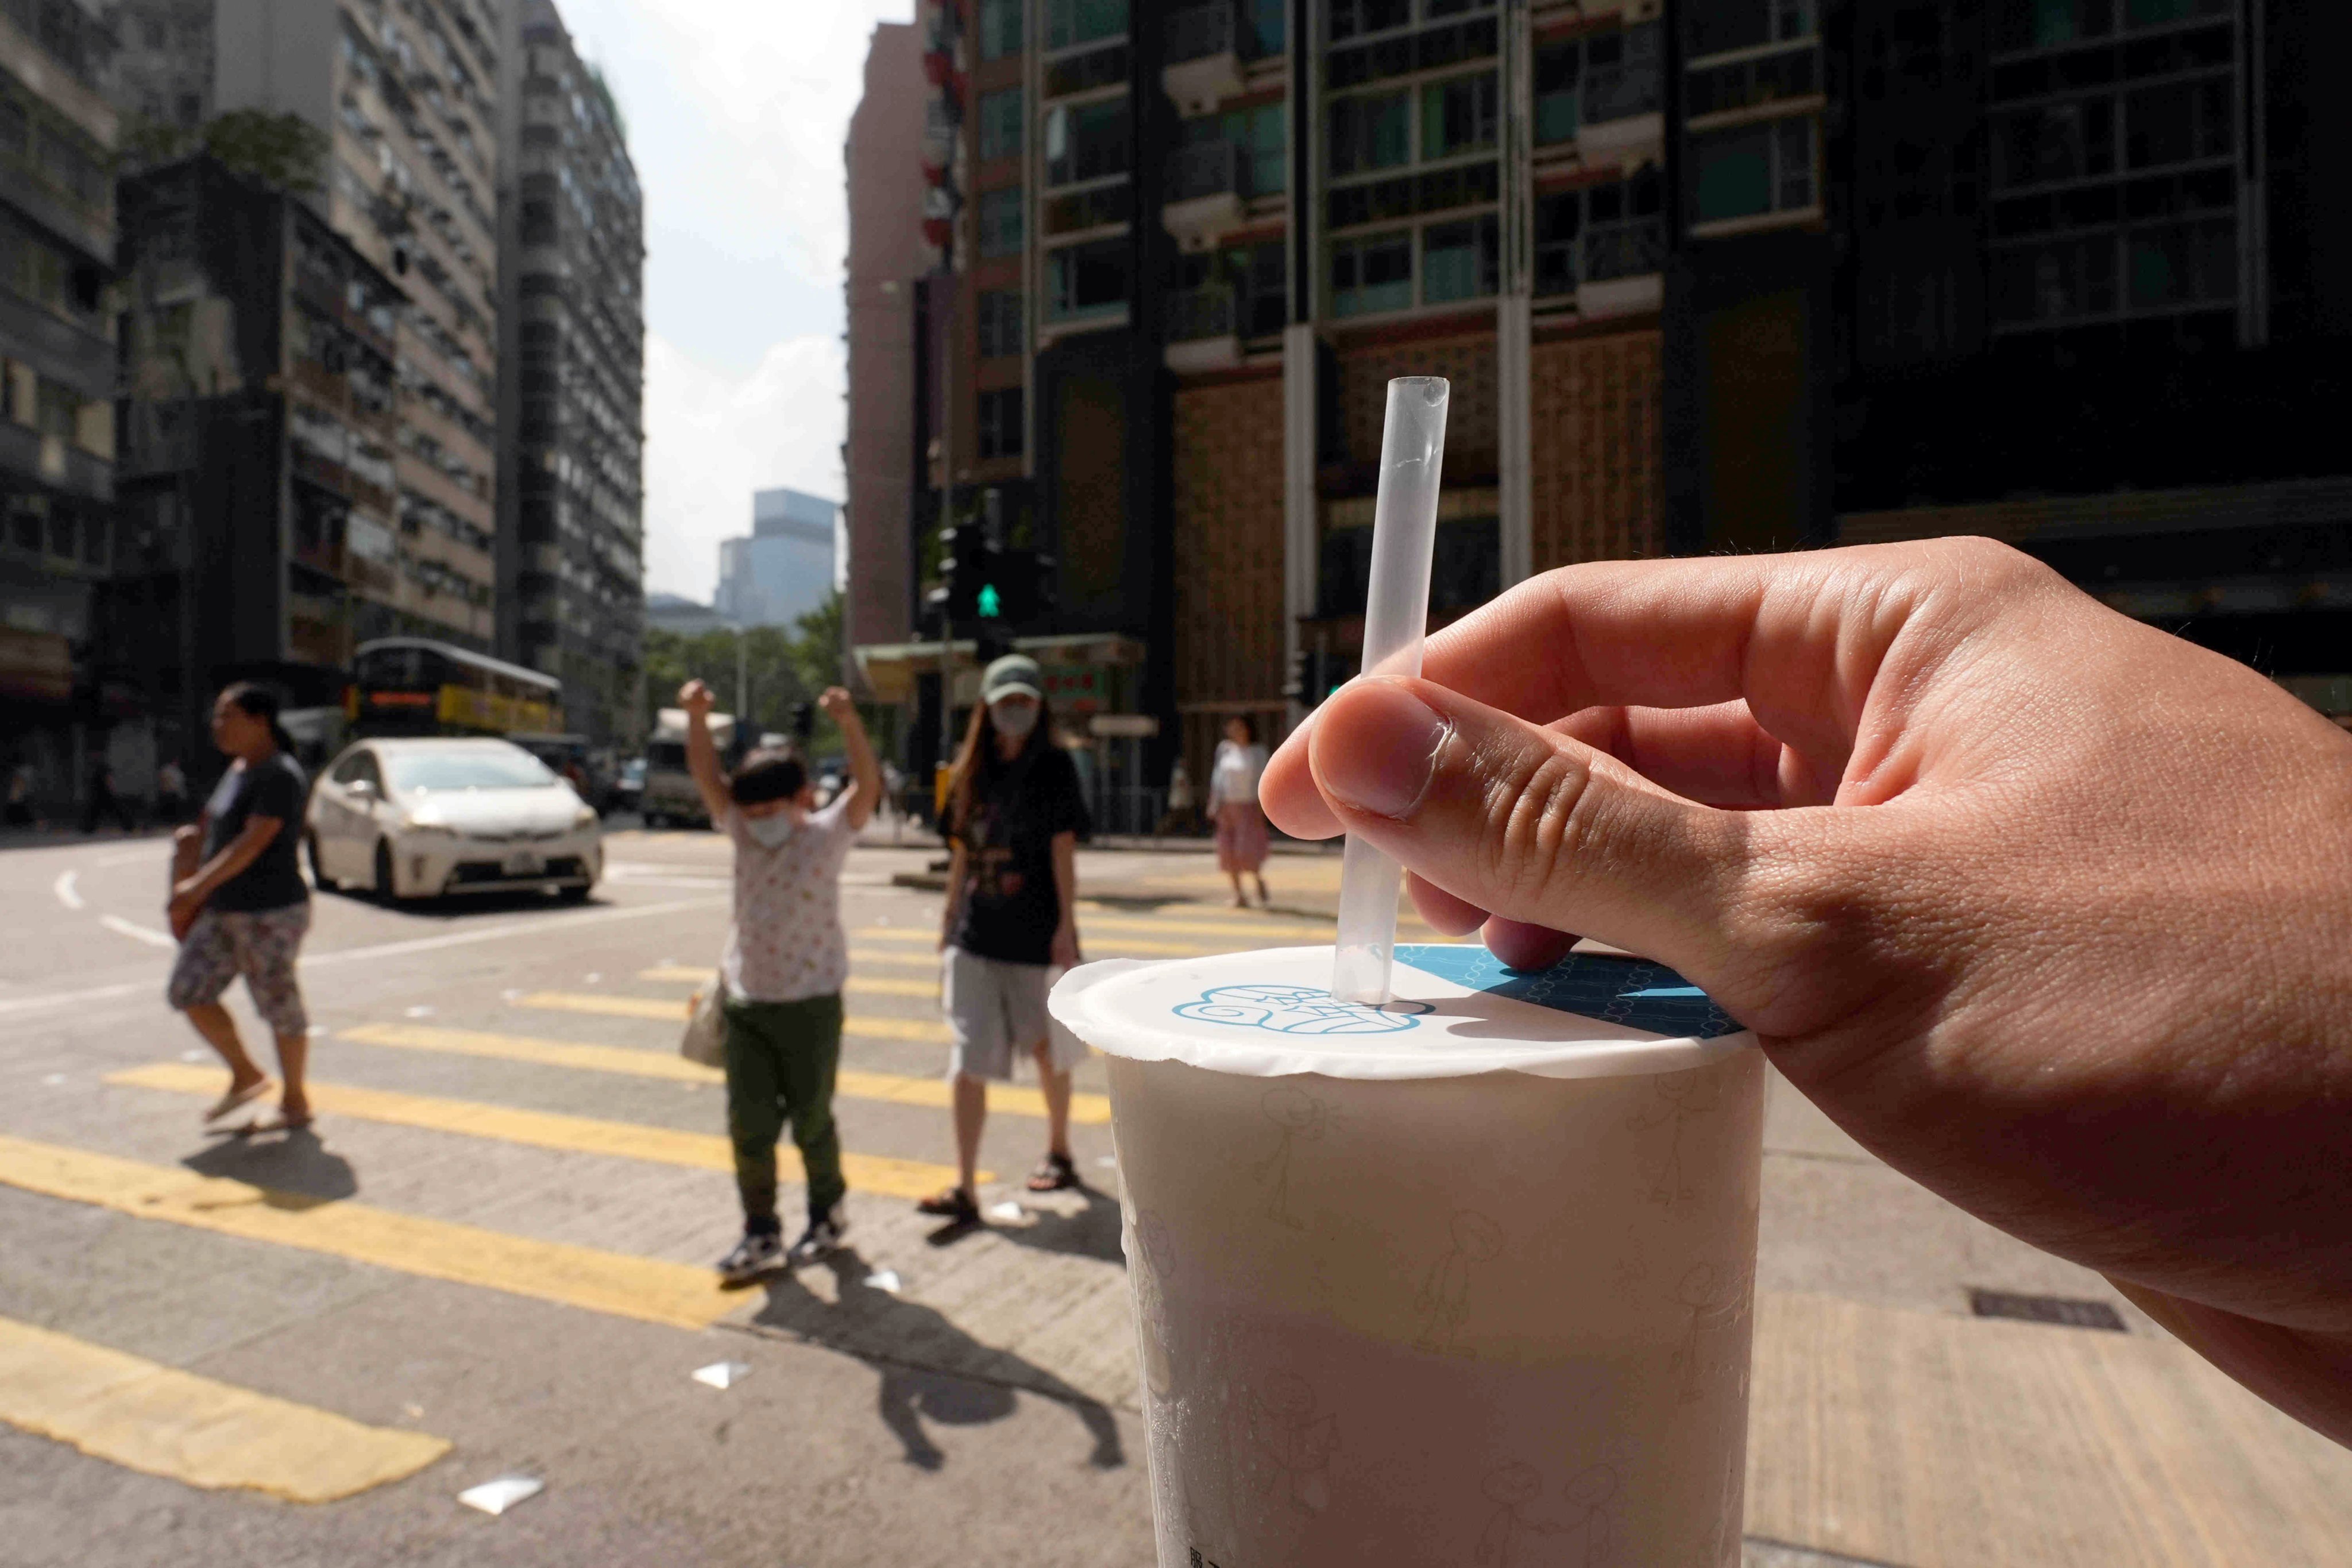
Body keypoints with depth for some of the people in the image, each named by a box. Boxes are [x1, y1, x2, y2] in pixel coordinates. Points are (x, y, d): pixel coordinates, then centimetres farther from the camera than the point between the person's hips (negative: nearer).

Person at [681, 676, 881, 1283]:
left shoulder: (828, 834, -9)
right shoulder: (742, 832, 3)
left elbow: (868, 786, -23)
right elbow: (707, 775, -5)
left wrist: (849, 723, -37)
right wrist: (697, 718, -20)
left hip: (810, 1003, -4)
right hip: (744, 1002, 4)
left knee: (811, 1119, 9)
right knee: (749, 1124, 6)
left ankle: (829, 1211, 31)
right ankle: (761, 1231, 20)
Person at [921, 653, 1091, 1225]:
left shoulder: (1053, 766, -4)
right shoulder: (971, 770, 8)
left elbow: (1063, 850, -9)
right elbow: (962, 850, 12)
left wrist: (1066, 926, -13)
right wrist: (950, 915, 11)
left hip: (1036, 934, -3)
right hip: (976, 936, 4)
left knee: (1048, 1049, 13)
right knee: (968, 1061, -2)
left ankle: (1058, 1154, 35)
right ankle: (964, 1190, 2)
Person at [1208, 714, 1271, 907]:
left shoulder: (1258, 752, -3)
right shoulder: (1225, 749, 7)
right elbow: (1218, 777, 10)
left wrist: (1260, 809, -12)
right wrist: (1215, 805, 5)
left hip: (1248, 807, -4)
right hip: (1228, 807, 4)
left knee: (1249, 850, -10)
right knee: (1229, 851, 1)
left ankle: (1260, 881, 18)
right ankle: (1238, 895, 9)